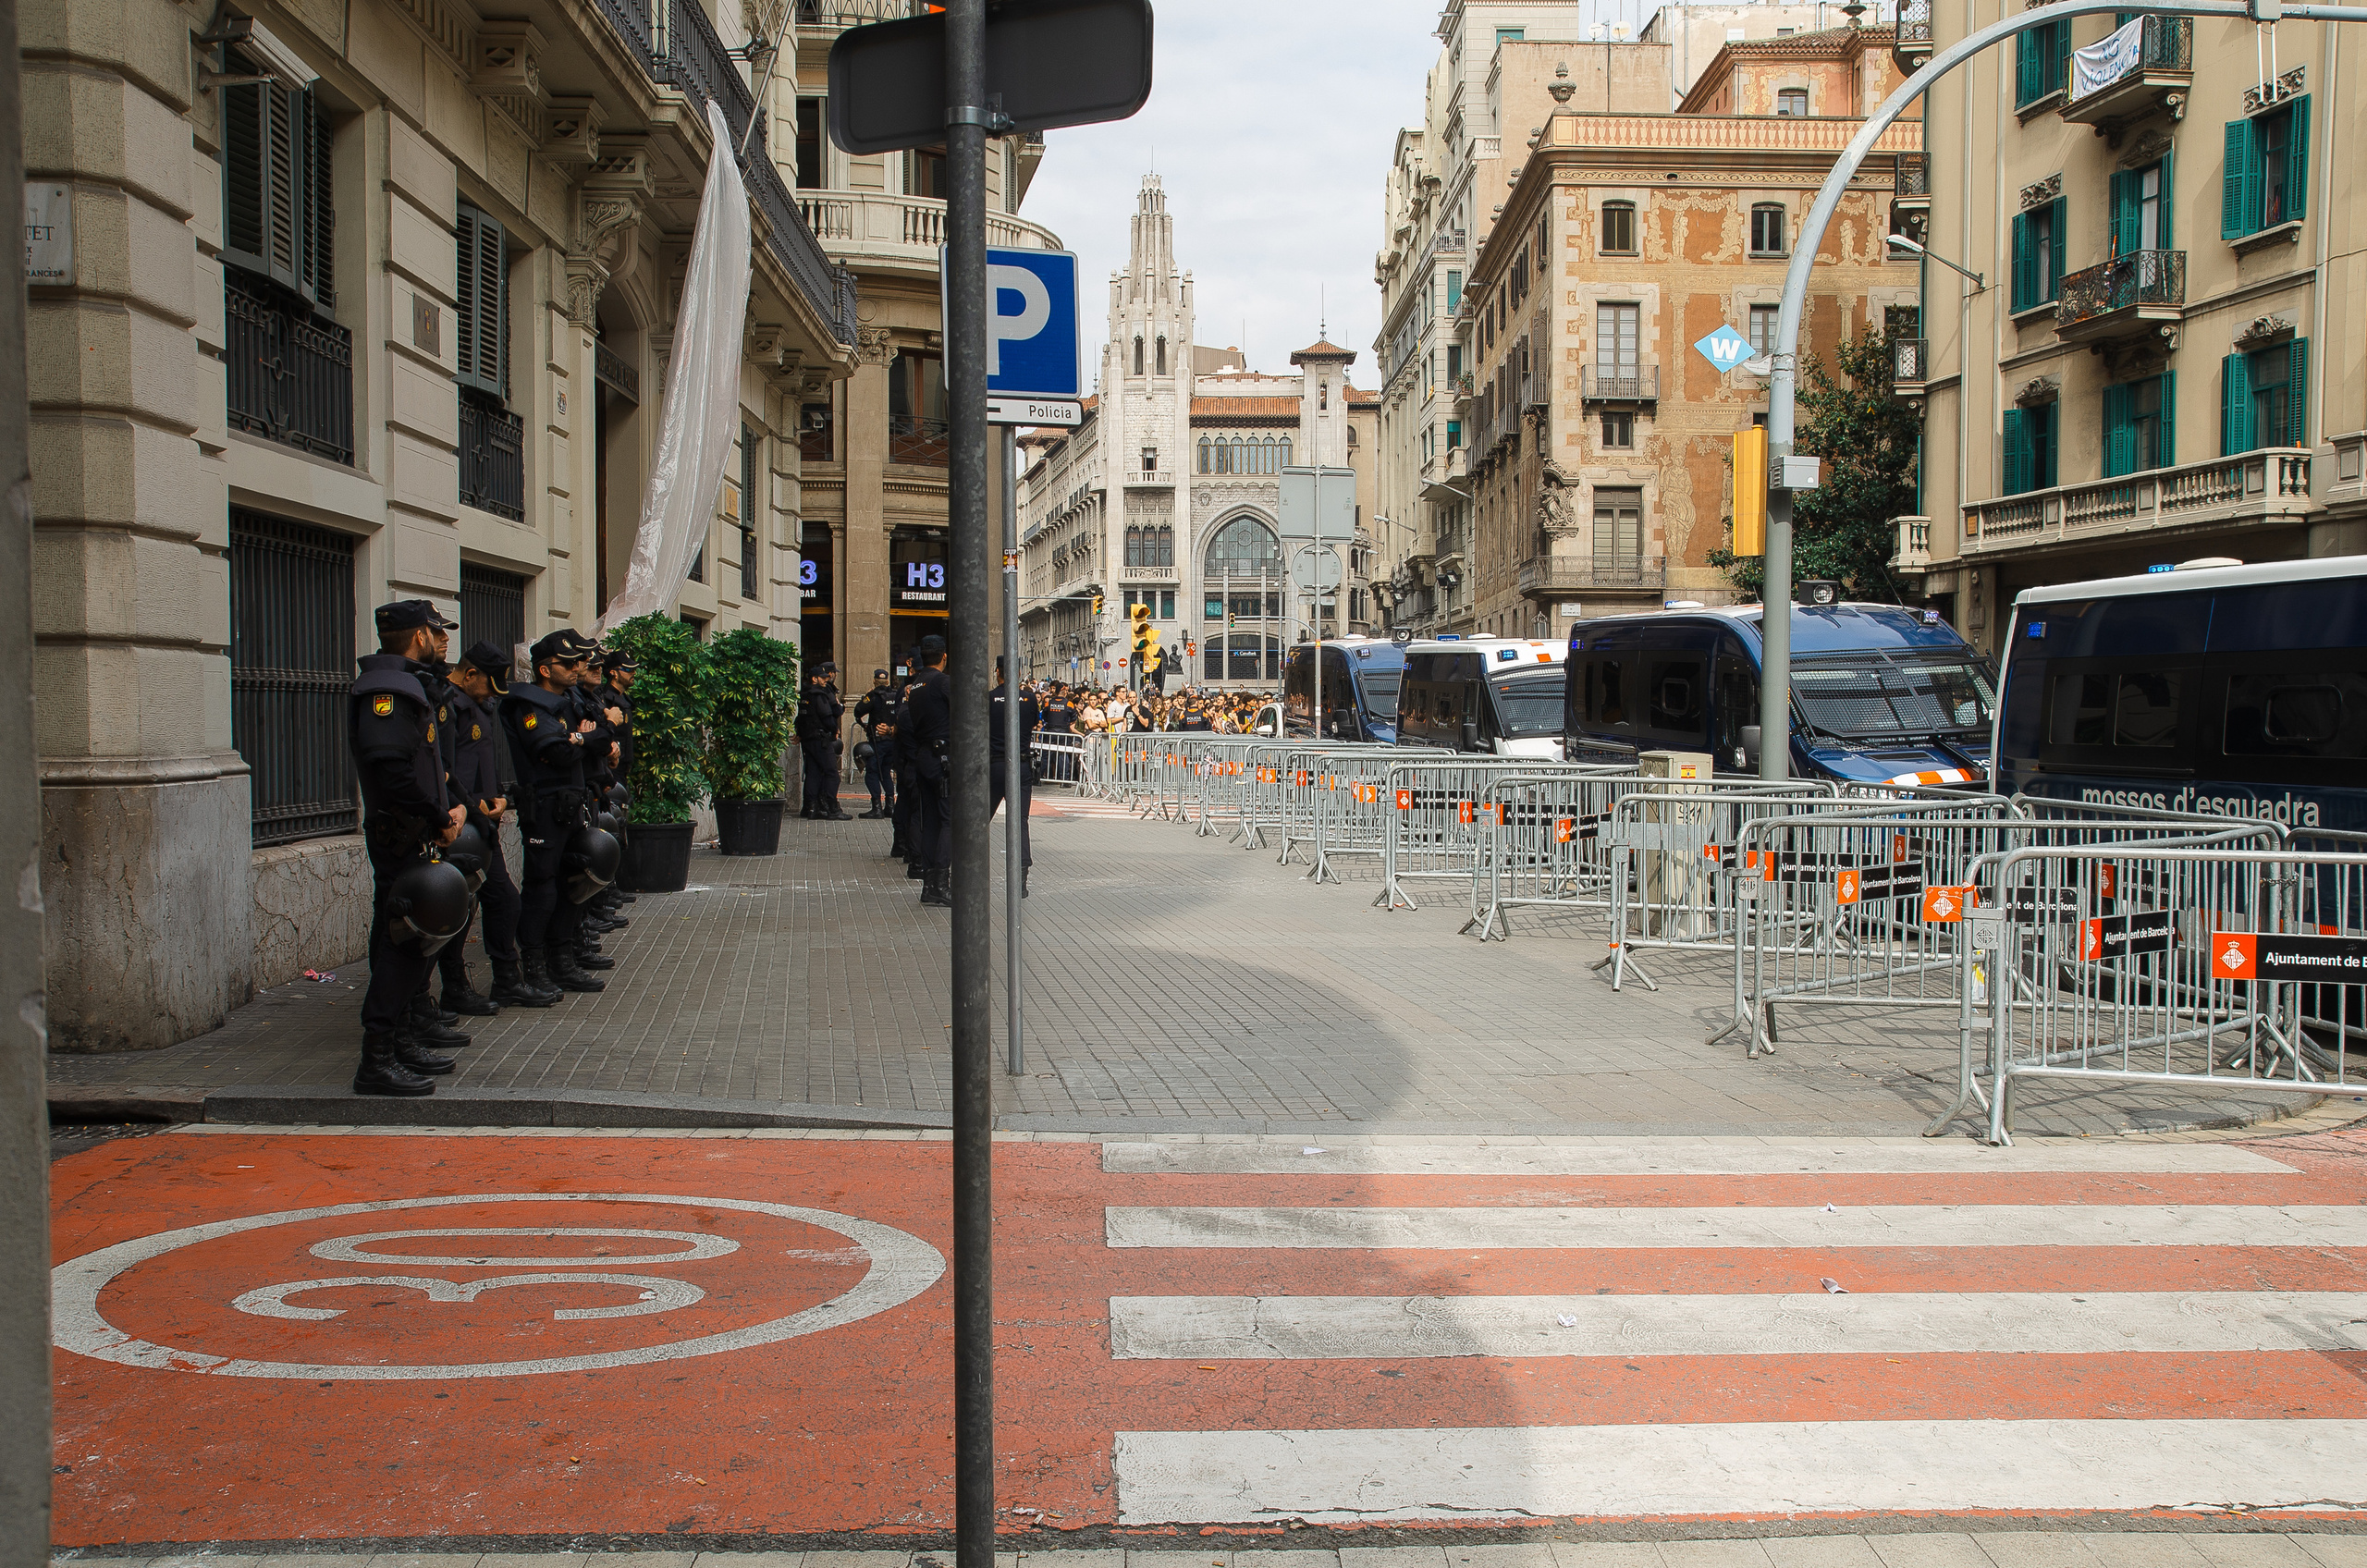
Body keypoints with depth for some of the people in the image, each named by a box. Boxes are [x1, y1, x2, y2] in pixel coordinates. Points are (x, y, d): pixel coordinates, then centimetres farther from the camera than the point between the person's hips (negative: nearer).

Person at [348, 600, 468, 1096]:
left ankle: (399, 1042, 24)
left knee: (409, 943, 16)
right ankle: (377, 1061, -7)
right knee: (404, 944, -10)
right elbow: (389, 767, -26)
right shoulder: (387, 688, -15)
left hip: (414, 837, 11)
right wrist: (439, 821, -18)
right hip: (402, 838, -11)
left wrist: (447, 810, 10)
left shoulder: (403, 683, 19)